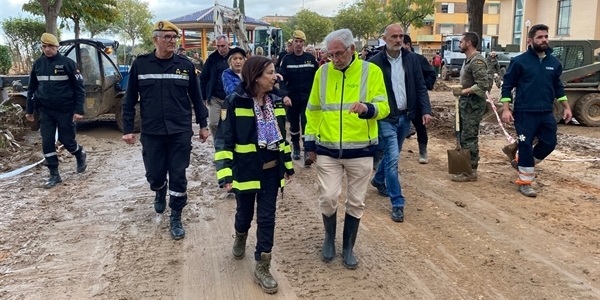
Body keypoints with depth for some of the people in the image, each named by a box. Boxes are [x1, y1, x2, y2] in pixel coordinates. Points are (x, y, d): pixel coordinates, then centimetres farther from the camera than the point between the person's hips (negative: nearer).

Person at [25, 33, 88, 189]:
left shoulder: (67, 63, -8)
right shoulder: (38, 64, 5)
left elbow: (79, 88, -7)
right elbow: (32, 88, 14)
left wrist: (78, 110, -13)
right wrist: (29, 109, 12)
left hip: (65, 110, -4)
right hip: (45, 110, 4)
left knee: (66, 140, 1)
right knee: (47, 143, 1)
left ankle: (81, 155, 34)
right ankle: (54, 175, 11)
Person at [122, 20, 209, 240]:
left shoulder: (185, 65, 1)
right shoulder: (140, 64, -1)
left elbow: (196, 97, 8)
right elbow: (130, 100, 3)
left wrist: (203, 124, 9)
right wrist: (128, 129, 1)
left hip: (180, 132, 0)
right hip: (151, 133, 0)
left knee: (178, 176, 2)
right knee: (154, 175, 8)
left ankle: (176, 218, 17)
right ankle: (160, 193, 44)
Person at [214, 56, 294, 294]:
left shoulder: (276, 102, 3)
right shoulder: (235, 102, -14)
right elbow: (224, 140, -13)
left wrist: (288, 166, 14)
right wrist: (225, 174, -19)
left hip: (271, 171, 4)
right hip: (246, 171, -3)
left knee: (267, 218, 4)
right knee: (245, 213, 15)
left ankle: (262, 268, 14)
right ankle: (240, 239, 50)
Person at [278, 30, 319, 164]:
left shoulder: (311, 58, 1)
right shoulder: (287, 59, 0)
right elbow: (282, 79, -6)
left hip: (308, 98, -1)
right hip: (292, 98, 1)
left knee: (306, 124, -8)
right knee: (294, 124, 11)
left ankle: (307, 152, -6)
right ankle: (296, 149, 26)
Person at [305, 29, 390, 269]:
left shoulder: (371, 71, -5)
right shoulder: (322, 72, 2)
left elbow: (383, 107, -9)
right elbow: (313, 110, 9)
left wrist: (368, 108, -32)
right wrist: (310, 142, 8)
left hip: (360, 150, -1)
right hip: (327, 150, 1)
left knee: (356, 202, 9)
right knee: (328, 198, 1)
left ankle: (348, 247, 27)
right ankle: (329, 237, 29)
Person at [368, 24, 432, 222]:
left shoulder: (412, 59, 2)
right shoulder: (375, 62, -10)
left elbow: (420, 87, 4)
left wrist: (426, 110, -6)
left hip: (405, 116, 5)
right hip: (386, 118, -5)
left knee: (392, 154, 19)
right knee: (393, 158, -9)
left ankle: (378, 180, 46)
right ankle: (398, 204, -1)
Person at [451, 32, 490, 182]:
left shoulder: (477, 61, -18)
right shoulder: (468, 59, 13)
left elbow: (483, 85, -25)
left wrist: (462, 91, -20)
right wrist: (461, 91, 9)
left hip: (473, 104, -10)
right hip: (466, 103, 10)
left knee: (469, 137, -5)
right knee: (464, 136, 16)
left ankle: (471, 171, 2)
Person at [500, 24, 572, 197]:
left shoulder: (554, 63, 8)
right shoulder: (520, 61, -7)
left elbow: (558, 86, 19)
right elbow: (507, 86, -5)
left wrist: (566, 107, 15)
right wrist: (506, 109, -12)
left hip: (546, 113, 5)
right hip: (525, 113, -5)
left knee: (549, 143, 9)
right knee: (526, 146, -2)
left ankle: (525, 164, 33)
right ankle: (524, 182, 10)